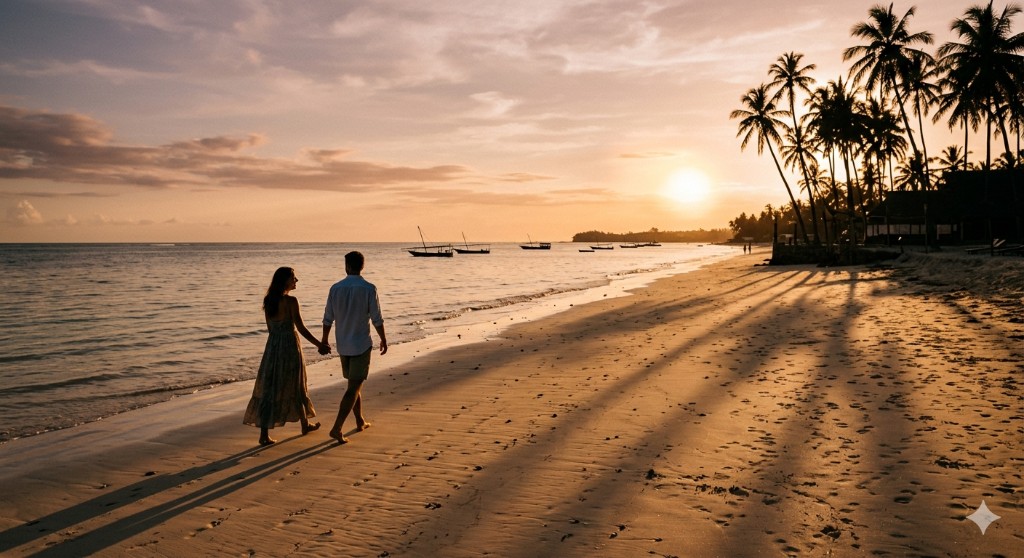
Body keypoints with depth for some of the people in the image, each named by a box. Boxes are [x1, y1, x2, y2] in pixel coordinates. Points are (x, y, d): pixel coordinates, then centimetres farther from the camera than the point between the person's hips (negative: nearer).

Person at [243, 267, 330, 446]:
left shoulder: (268, 300, 5)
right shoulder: (290, 301, -15)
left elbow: (270, 327, 12)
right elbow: (301, 328, -15)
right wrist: (320, 345, -7)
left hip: (272, 346, 6)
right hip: (290, 346, -6)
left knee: (268, 388, 5)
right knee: (295, 387, 11)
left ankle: (264, 434, 1)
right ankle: (305, 425, 28)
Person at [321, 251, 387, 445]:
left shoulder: (336, 288, -3)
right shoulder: (368, 289, -12)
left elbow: (328, 318, 3)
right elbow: (376, 319, -10)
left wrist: (324, 340, 16)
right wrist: (383, 339, 4)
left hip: (342, 345, 4)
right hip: (361, 344, -4)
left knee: (354, 384, 20)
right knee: (353, 387, -2)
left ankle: (360, 421, 31)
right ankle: (336, 428, -10)